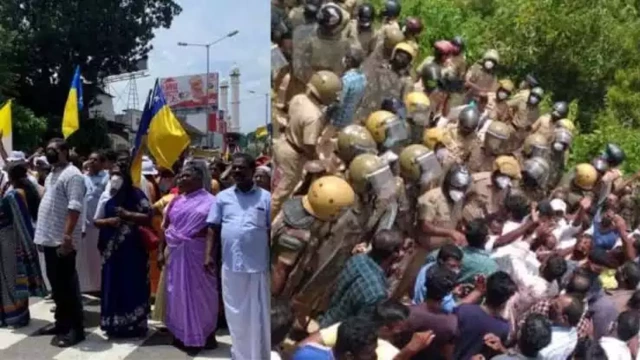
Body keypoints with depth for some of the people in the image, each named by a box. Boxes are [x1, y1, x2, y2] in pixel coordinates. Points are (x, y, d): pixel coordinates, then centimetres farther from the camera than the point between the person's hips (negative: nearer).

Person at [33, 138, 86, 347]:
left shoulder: (72, 175, -13)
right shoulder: (51, 175, 18)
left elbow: (74, 208, -21)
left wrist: (67, 236, -27)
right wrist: (41, 234, 18)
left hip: (62, 240, -9)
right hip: (49, 238, 9)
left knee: (67, 285, -4)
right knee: (56, 284, 16)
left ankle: (75, 329, 3)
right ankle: (61, 322, 27)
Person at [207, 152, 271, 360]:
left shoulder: (265, 197, 2)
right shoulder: (222, 197, 7)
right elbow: (213, 228, 7)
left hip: (258, 266, -2)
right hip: (230, 265, 2)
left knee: (257, 316, 4)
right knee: (235, 314, 14)